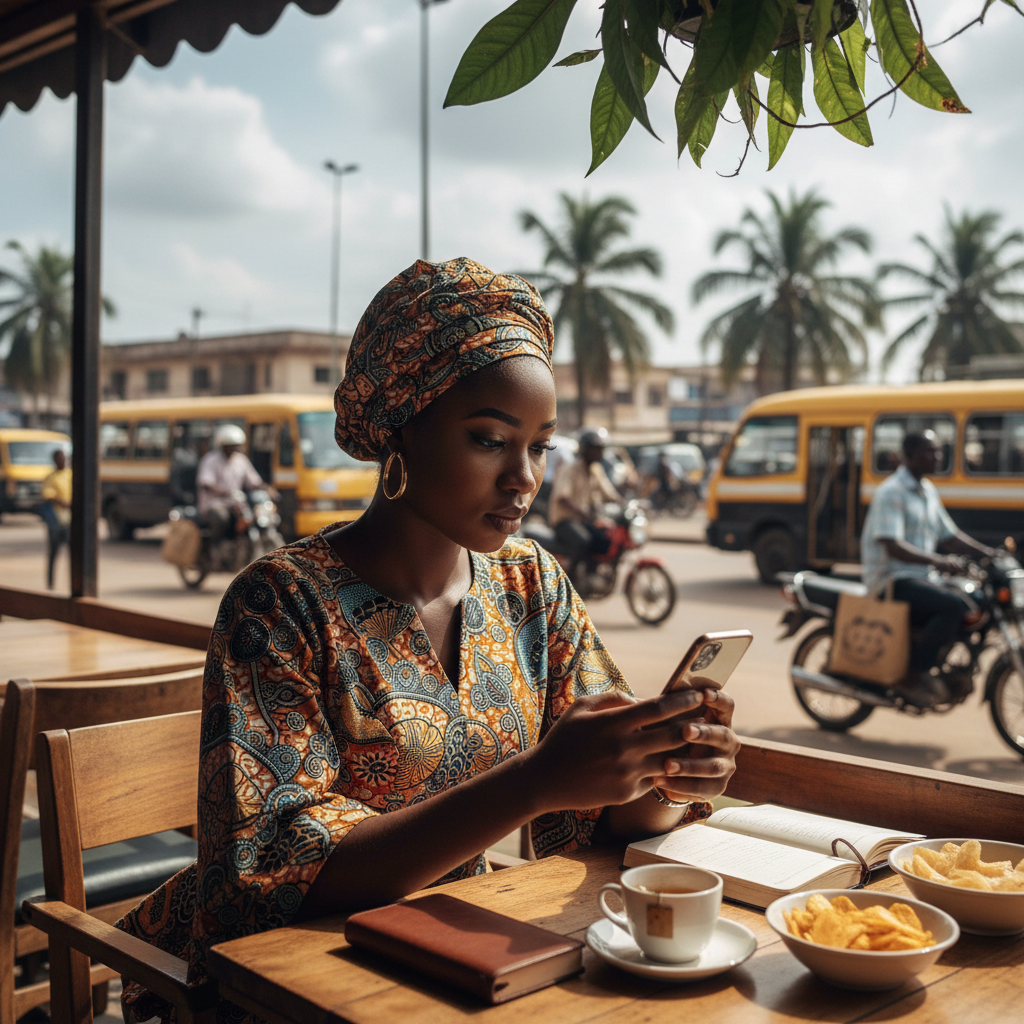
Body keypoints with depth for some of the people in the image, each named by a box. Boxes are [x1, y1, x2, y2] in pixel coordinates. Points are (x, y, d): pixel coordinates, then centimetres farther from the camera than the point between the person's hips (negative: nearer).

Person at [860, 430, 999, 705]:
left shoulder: (928, 491, 16)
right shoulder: (891, 493, -13)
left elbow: (948, 535, 19)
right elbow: (893, 547, -24)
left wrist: (986, 553, 5)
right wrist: (938, 561, -34)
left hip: (923, 578, 9)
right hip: (894, 581, -9)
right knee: (954, 606, -29)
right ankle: (914, 677, -19)